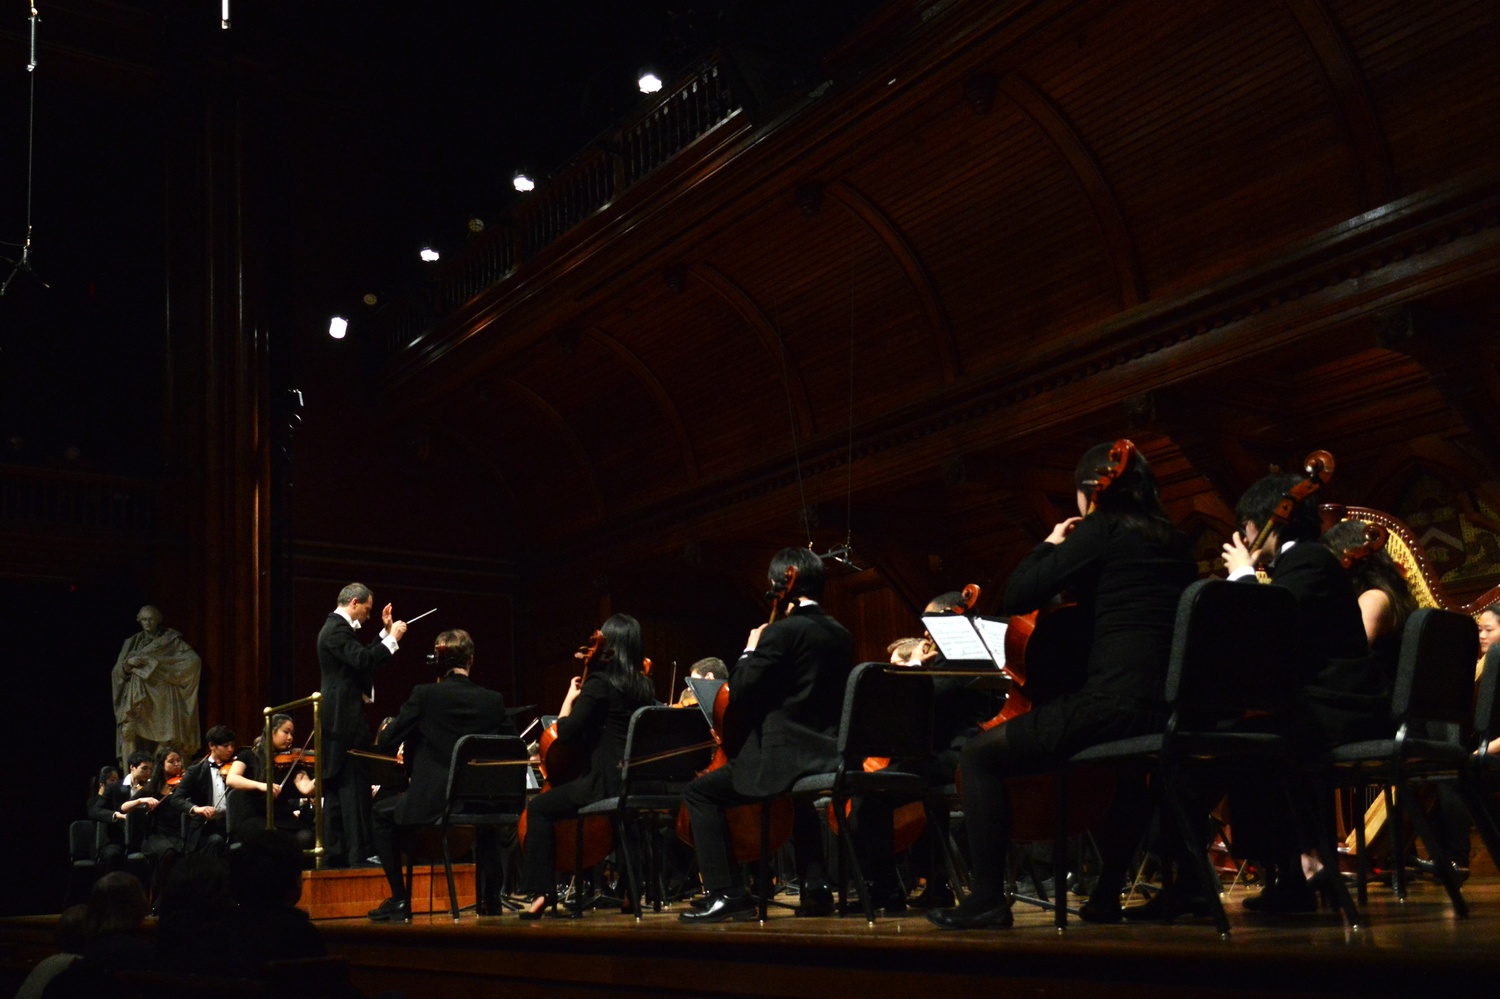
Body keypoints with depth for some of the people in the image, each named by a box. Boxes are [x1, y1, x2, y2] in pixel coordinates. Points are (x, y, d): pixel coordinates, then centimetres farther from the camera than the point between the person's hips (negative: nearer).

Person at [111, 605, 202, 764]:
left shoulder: (171, 640, 7)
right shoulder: (132, 643, 17)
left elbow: (194, 660, -7)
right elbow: (117, 672, 11)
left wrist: (160, 663, -9)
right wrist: (127, 663, -11)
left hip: (162, 700, -3)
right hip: (138, 700, 3)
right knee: (131, 736, -17)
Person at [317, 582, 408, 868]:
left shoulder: (337, 628, 19)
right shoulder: (337, 629, -14)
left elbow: (361, 658, 23)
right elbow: (364, 661, -25)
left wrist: (385, 633, 21)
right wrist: (392, 638, -15)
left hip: (338, 719, 11)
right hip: (345, 718, -11)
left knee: (336, 787, 10)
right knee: (354, 786, -10)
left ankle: (335, 852, 13)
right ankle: (360, 853, -10)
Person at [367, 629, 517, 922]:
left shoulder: (424, 695, -8)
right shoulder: (493, 700, -1)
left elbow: (386, 742, -4)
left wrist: (385, 729, 19)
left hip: (430, 804, -3)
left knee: (382, 812, 26)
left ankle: (399, 900, 18)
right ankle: (490, 897, 38)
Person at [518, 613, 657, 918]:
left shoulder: (599, 683, -10)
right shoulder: (645, 687, 10)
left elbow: (565, 733, -12)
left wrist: (570, 698, 2)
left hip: (607, 782, -7)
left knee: (538, 808, 6)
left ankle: (541, 891, -1)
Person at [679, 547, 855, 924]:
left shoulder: (782, 631, -14)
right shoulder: (840, 635, 10)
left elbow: (740, 691, -13)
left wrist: (750, 651, 3)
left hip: (786, 759, -9)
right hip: (827, 757, 9)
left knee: (700, 792, 1)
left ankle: (726, 893, -6)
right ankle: (816, 887, 32)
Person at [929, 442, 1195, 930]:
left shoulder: (1101, 529, -5)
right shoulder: (1172, 540, 17)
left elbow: (1017, 597, -7)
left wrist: (1049, 546, 10)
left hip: (1115, 703, -8)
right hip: (1170, 710, 8)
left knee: (980, 755, 1)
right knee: (1128, 770, 42)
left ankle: (987, 898, -4)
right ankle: (1106, 897, 39)